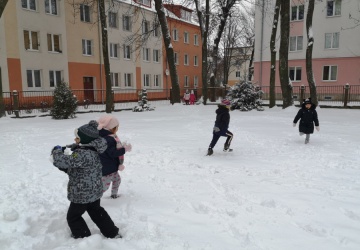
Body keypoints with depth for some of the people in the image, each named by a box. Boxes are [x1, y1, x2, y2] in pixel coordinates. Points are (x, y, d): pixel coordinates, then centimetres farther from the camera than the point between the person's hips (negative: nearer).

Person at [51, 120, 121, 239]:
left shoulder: (83, 154, -29)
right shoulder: (92, 151, 4)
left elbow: (65, 161, -33)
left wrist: (57, 151, -15)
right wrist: (63, 166, 4)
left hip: (82, 193, -9)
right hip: (94, 191, 9)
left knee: (73, 216, 14)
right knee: (96, 212, 26)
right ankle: (113, 233, 31)